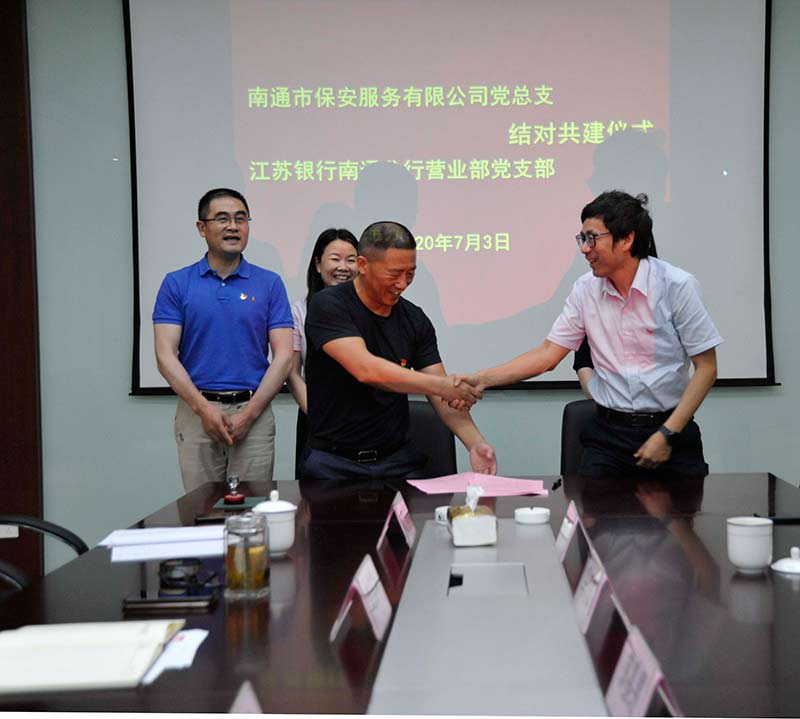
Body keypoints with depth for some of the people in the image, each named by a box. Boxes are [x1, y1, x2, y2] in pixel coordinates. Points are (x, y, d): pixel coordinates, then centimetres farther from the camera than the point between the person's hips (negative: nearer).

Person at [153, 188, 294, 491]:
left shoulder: (270, 283, 6)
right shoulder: (177, 284, 5)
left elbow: (283, 356, 0)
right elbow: (165, 356, -1)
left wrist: (248, 414, -9)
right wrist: (204, 408, -13)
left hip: (254, 412, 0)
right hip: (196, 411, 0)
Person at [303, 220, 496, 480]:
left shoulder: (415, 320, 6)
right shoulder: (328, 306, -9)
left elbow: (446, 397, 3)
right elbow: (366, 370, -23)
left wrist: (475, 443, -15)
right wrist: (442, 385, -20)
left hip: (398, 459, 4)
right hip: (334, 462, -4)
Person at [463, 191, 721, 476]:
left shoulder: (676, 286, -7)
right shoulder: (586, 290, 3)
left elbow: (706, 367, -5)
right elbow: (548, 354, 6)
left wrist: (667, 434, -12)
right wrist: (482, 379, -5)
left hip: (669, 428, -2)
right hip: (608, 432, 2)